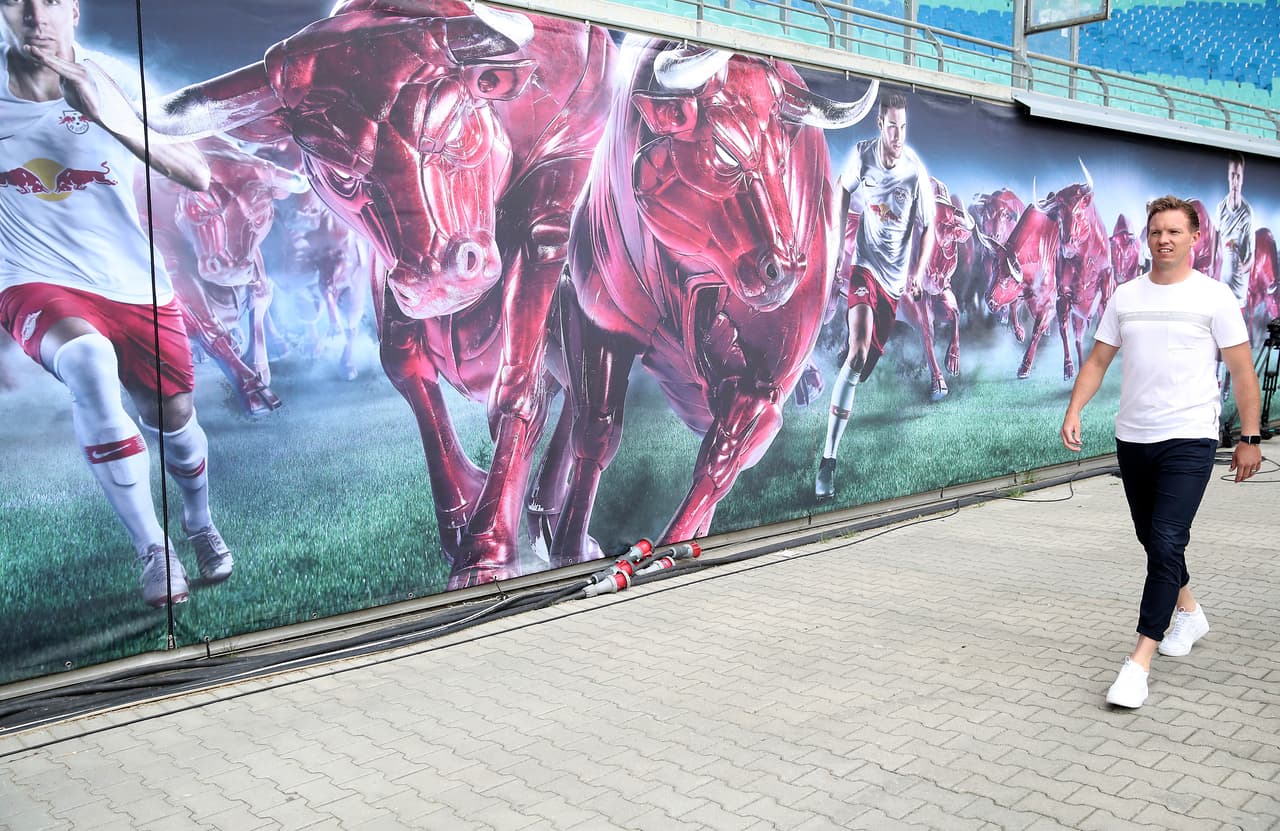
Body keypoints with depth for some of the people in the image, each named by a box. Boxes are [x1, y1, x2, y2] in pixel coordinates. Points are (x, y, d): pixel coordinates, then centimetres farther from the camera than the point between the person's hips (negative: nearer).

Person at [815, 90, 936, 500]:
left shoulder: (916, 172, -11)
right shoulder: (861, 154, -7)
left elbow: (928, 229, -3)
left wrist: (918, 274, -16)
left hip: (895, 274, 1)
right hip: (862, 262, -1)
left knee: (870, 359, 6)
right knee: (858, 351, -21)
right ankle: (828, 458, -23)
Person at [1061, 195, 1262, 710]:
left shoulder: (1214, 297, -3)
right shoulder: (1126, 296, 8)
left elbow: (1242, 371, -2)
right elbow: (1098, 360, 9)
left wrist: (1250, 439, -4)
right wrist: (1073, 412, -4)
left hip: (1189, 440, -5)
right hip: (1132, 437, 5)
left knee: (1166, 545, -13)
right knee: (1152, 539, 17)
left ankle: (1140, 661, -10)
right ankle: (1189, 614, 42)